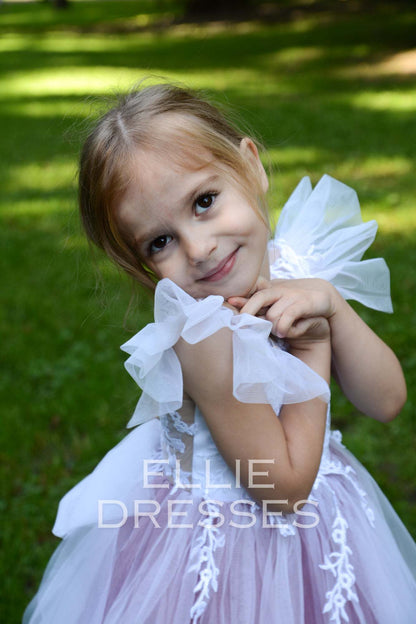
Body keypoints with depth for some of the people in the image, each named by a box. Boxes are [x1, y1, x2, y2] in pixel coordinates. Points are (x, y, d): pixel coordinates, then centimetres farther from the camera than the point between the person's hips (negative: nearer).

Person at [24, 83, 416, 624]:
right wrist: (313, 345, -19)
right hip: (226, 537, -6)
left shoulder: (301, 271, -11)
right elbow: (285, 487, -24)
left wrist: (331, 303, -23)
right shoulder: (203, 336, -30)